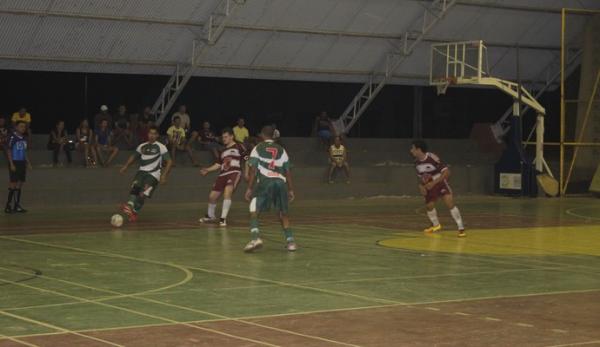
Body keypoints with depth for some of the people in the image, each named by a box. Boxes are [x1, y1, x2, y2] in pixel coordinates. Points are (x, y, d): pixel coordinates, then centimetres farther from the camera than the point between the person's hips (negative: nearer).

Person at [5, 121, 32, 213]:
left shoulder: (24, 138, 10)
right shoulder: (13, 137, -11)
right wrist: (11, 164, -16)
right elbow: (9, 152, -11)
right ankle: (9, 205, -3)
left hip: (22, 163, 7)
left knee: (20, 184, 8)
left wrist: (28, 163, 14)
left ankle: (16, 205, 14)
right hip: (14, 163, -7)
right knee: (13, 184, -8)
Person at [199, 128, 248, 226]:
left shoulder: (239, 147, 3)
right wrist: (207, 170, 14)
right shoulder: (223, 151, 22)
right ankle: (210, 216, 34)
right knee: (212, 196, 7)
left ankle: (223, 218, -24)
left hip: (234, 173, -7)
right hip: (222, 174, 7)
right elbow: (218, 164, 24)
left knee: (227, 192, -29)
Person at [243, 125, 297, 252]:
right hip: (281, 182, 3)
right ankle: (290, 241, 8)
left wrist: (250, 188, 0)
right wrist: (290, 189, 19)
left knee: (254, 211, 2)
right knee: (283, 213, 17)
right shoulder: (281, 150, 20)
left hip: (265, 181, -3)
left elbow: (253, 169, 1)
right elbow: (288, 171, 15)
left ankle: (255, 237, -19)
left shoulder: (258, 149, 11)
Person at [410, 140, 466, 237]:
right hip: (429, 186, 7)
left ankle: (461, 228, -19)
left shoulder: (432, 158, -27)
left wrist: (433, 183, -33)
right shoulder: (416, 162, -6)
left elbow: (447, 172, -28)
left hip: (440, 182, -7)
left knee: (450, 203, -22)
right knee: (429, 205, 11)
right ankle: (436, 225, 40)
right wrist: (421, 185, -9)